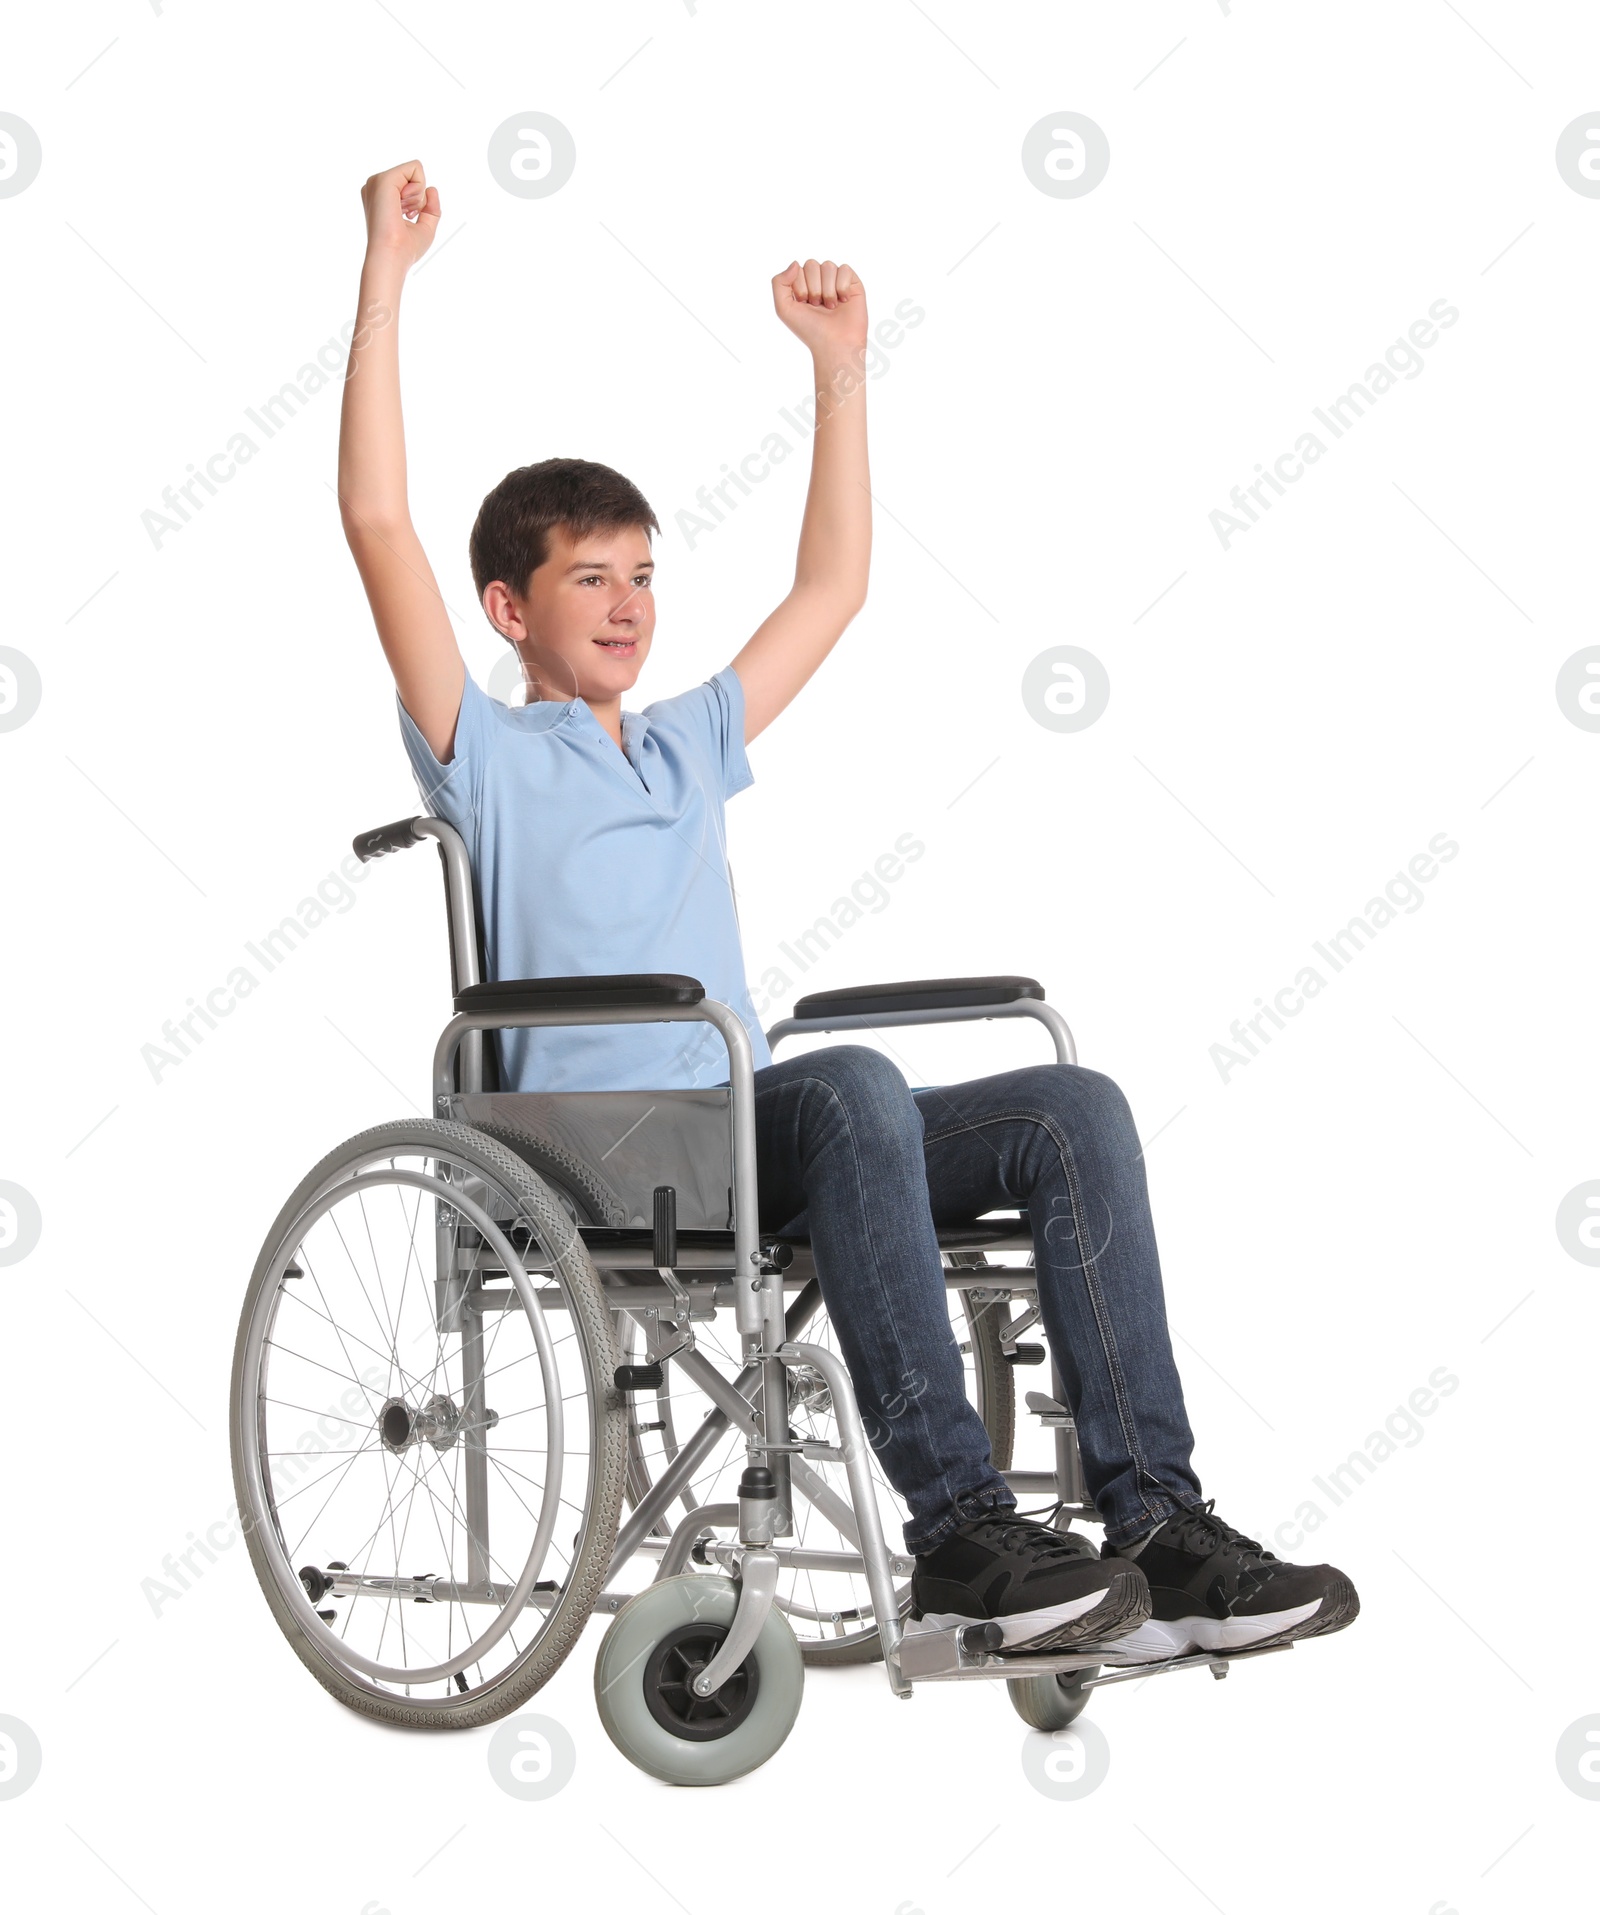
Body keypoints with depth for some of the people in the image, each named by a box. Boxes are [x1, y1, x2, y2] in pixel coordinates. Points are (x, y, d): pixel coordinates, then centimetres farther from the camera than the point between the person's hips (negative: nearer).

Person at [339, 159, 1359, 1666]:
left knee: (1073, 1109, -16)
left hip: (746, 1143, 7)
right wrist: (386, 274, -3)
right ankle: (960, 1537, -38)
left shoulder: (689, 745, 29)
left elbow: (832, 589, 34)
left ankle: (1154, 1526, -24)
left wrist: (841, 368, 31)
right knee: (848, 1082, -37)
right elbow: (377, 525, -2)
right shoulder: (486, 757, 9)